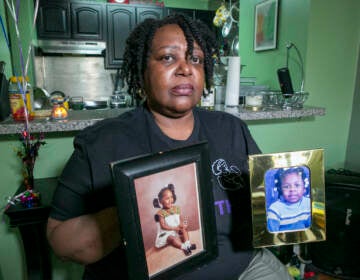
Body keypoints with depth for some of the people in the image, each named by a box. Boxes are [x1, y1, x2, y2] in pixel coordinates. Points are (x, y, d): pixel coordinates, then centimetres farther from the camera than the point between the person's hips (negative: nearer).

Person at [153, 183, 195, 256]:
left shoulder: (176, 208, 2)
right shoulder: (161, 213, -12)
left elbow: (181, 219, 6)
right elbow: (163, 226, -16)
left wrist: (182, 224, -17)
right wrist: (175, 228, -21)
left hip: (177, 231, 6)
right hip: (167, 233, -5)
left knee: (184, 229, -16)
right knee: (172, 238, -30)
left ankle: (187, 244, -20)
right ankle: (184, 247, -39)